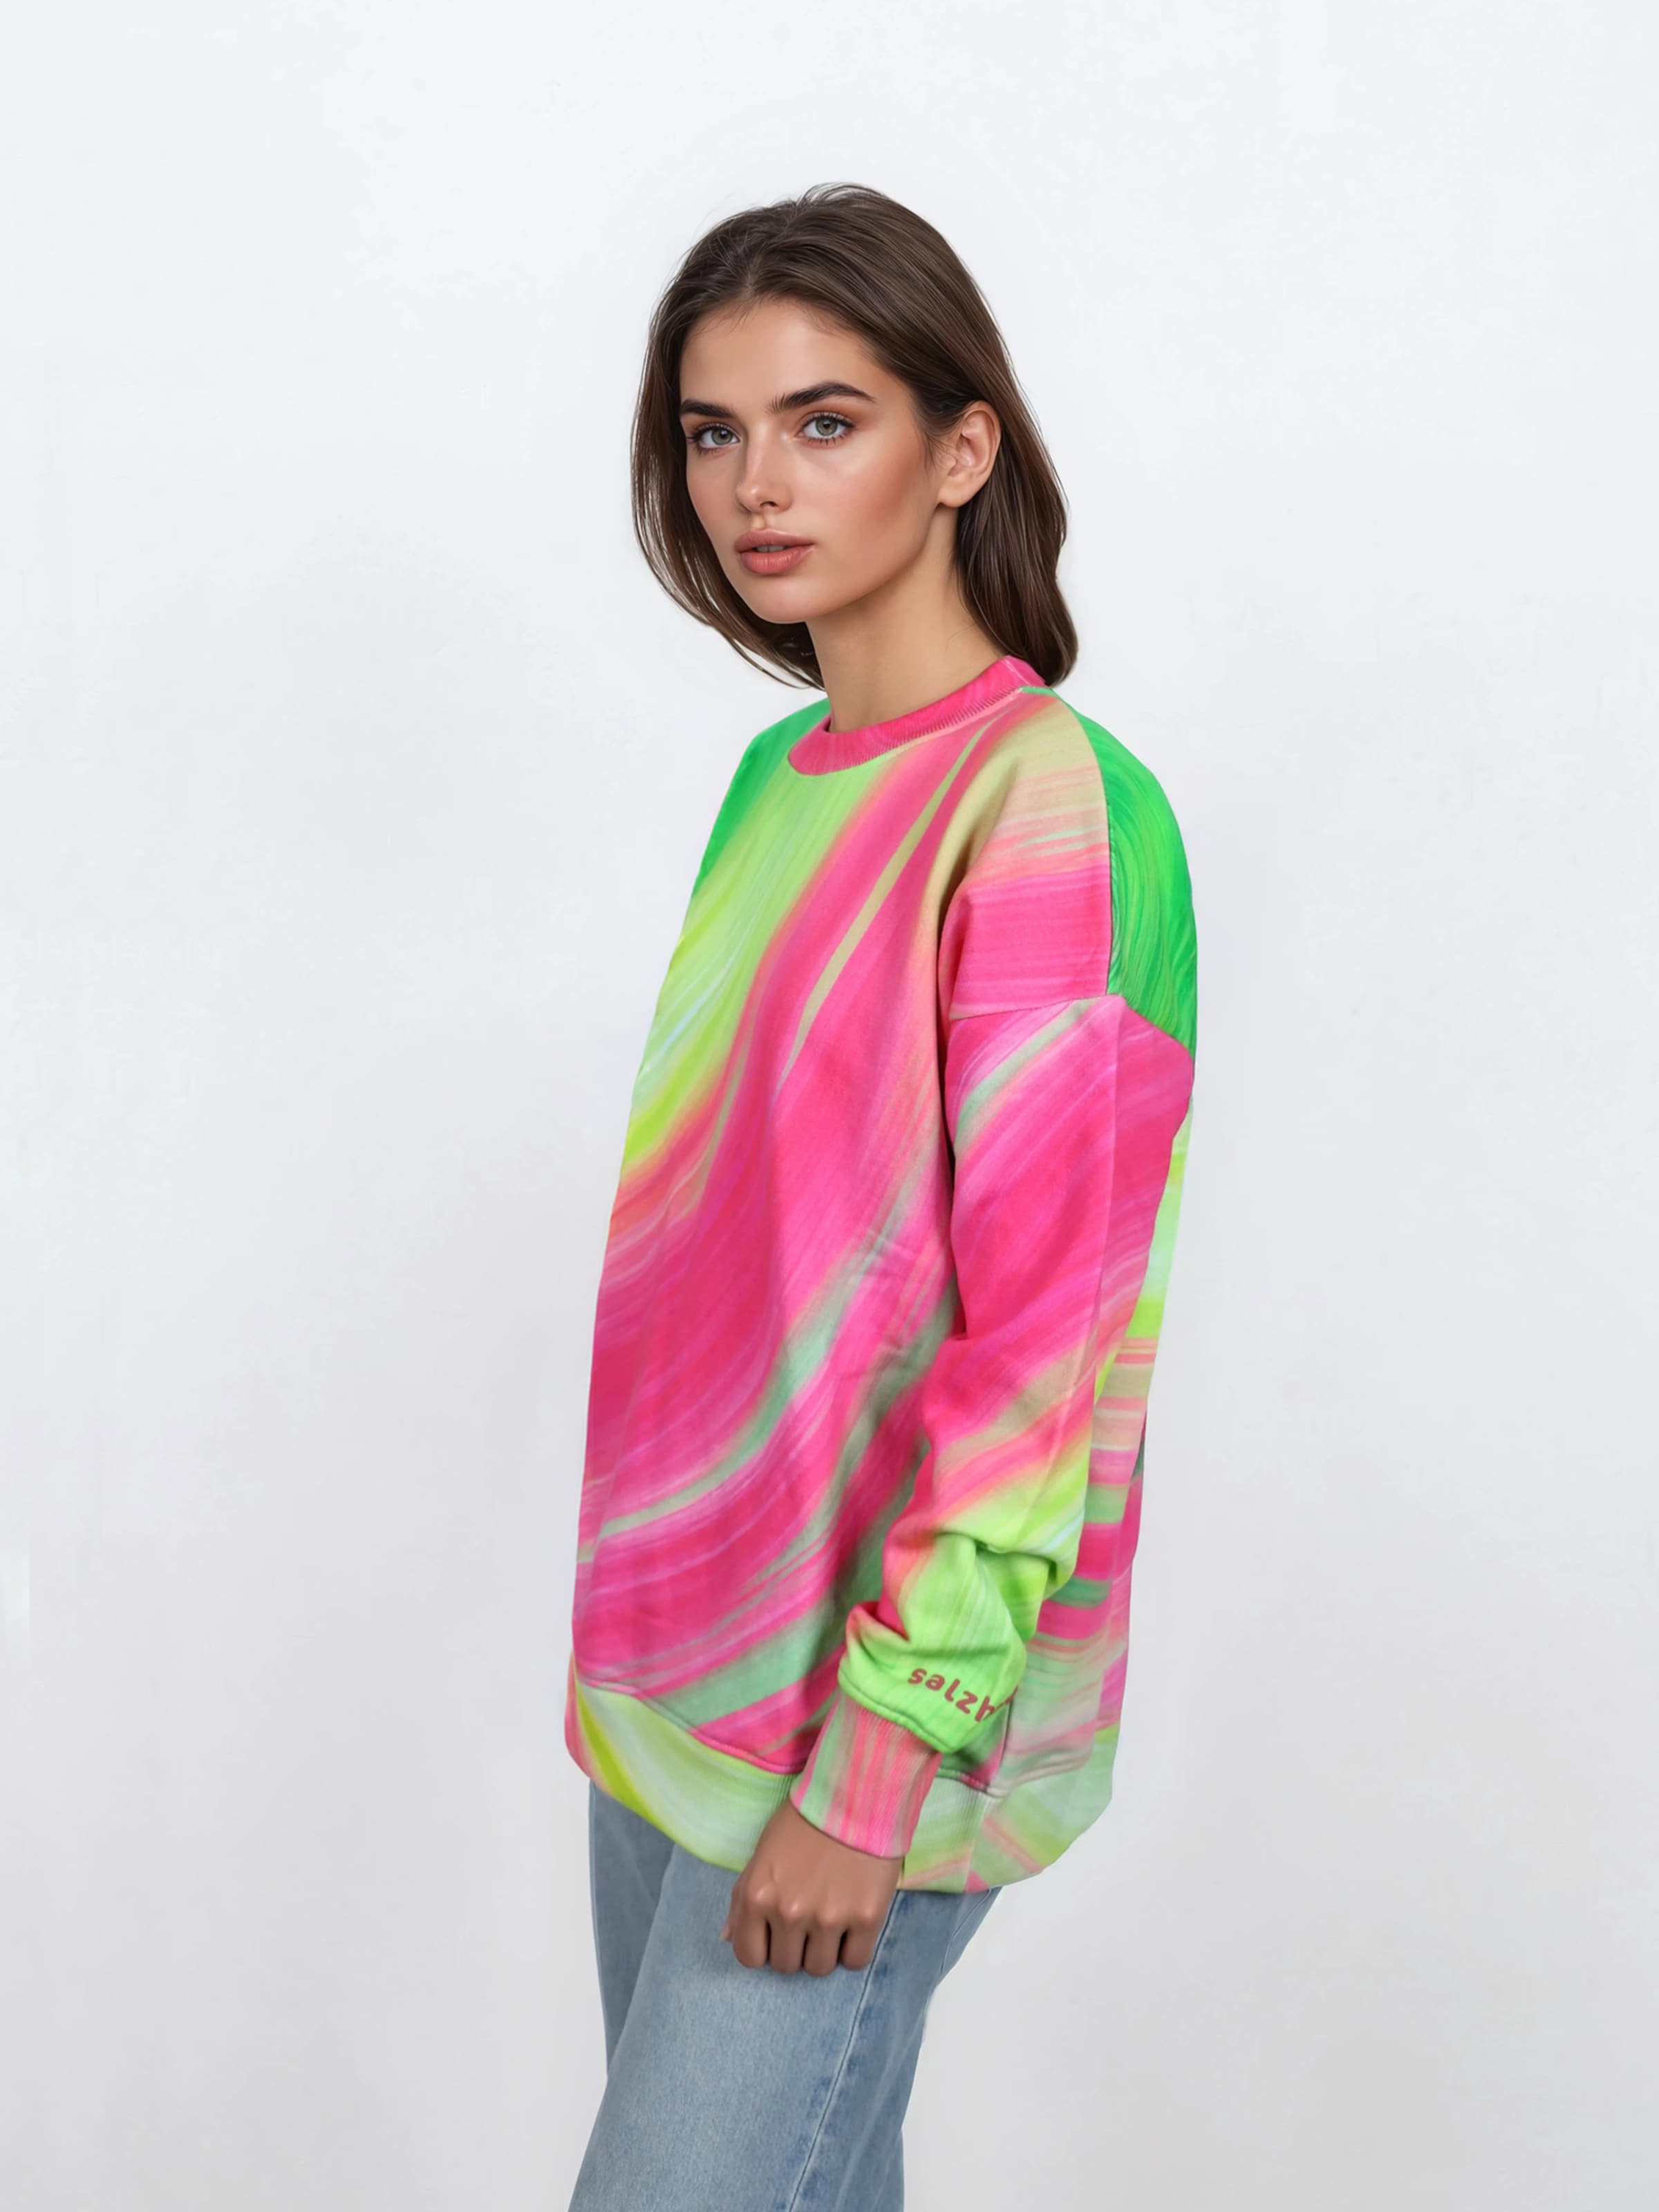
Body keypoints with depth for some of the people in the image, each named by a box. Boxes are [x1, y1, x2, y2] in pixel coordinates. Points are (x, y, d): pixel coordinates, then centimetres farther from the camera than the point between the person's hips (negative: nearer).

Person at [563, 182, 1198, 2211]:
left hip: (882, 1694, -7)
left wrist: (871, 1772, -18)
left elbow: (1040, 1347, -18)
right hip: (679, 1663, 7)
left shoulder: (1053, 804, -15)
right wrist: (635, 1623, 15)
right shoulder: (778, 780, 9)